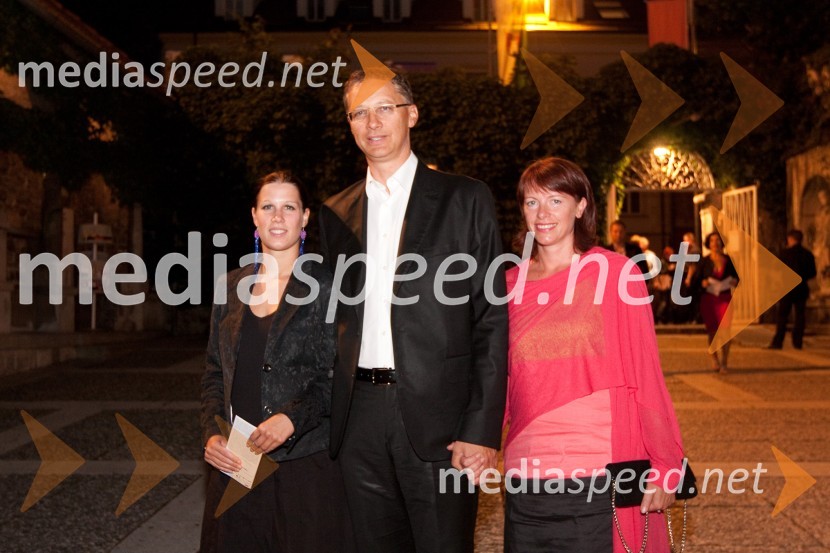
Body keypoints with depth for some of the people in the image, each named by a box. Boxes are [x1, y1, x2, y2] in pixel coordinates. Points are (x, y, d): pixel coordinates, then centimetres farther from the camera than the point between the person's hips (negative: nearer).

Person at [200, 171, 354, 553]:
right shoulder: (232, 286, 11)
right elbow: (214, 373, 14)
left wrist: (292, 418, -19)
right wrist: (211, 434, 0)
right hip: (236, 465, 4)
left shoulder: (326, 287, -3)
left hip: (305, 463, -4)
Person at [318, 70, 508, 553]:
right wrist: (331, 413, 5)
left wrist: (482, 429, -10)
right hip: (360, 417, 4)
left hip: (437, 415, -3)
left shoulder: (465, 199, 1)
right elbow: (337, 318, 15)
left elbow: (491, 322, -3)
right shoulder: (337, 213, 13)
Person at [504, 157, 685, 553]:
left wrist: (665, 465, -6)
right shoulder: (512, 283, 8)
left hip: (603, 476, -3)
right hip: (527, 479, 3)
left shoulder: (617, 273, -3)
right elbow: (503, 383, 12)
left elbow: (646, 375, -3)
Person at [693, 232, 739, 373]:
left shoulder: (728, 260, 5)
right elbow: (695, 281, 4)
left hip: (725, 298, 0)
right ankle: (714, 360, 18)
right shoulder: (704, 261, 2)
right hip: (708, 298, 0)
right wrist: (702, 283, -17)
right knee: (712, 330, 1)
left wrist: (734, 282, -7)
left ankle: (724, 362, -4)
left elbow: (736, 277, 15)